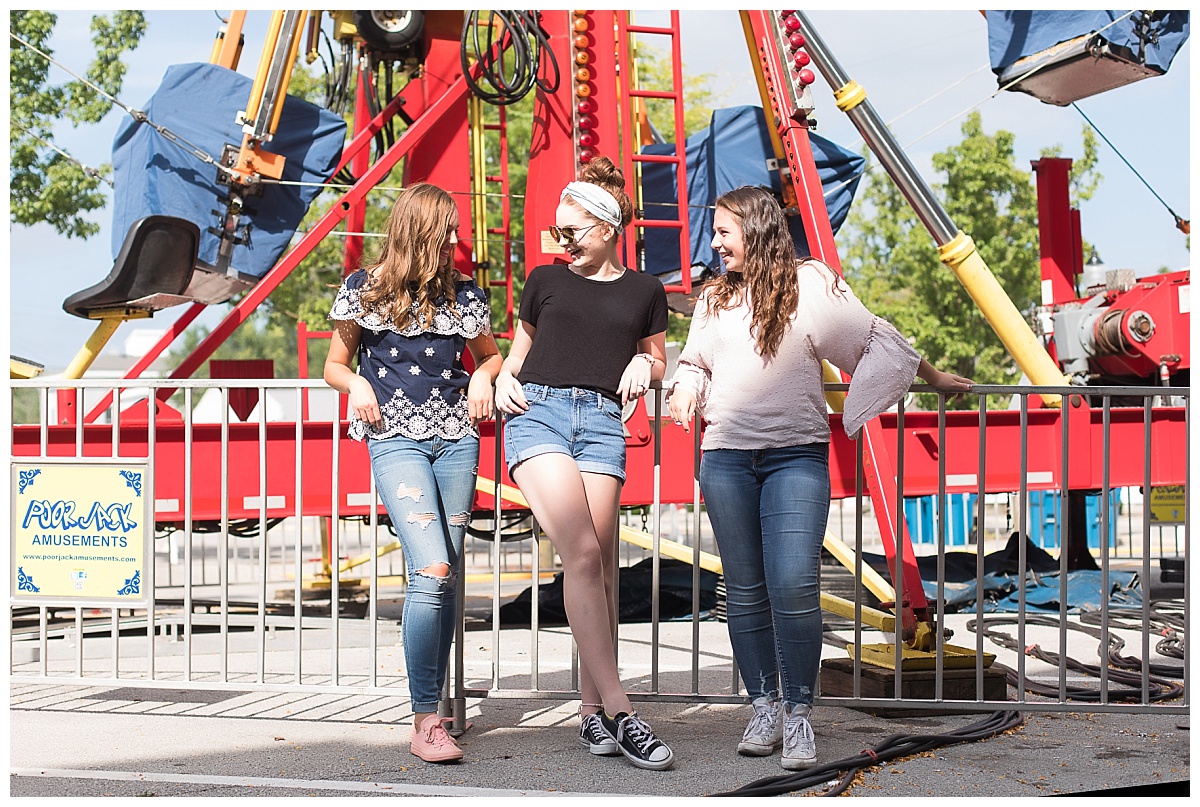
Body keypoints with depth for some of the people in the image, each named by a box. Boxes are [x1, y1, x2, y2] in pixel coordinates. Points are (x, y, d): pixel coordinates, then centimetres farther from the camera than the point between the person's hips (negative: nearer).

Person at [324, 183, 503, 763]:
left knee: (445, 579, 3)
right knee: (431, 572, -19)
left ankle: (432, 710, 13)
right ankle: (424, 720, -15)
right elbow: (334, 366, 12)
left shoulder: (462, 293, 11)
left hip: (456, 438, 4)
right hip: (396, 439, -4)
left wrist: (484, 376, 3)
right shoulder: (365, 289, 4)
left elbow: (491, 355, 25)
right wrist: (356, 384, -9)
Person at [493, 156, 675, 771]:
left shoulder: (644, 292, 17)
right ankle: (618, 711, -17)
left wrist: (644, 363, 4)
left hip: (602, 421, 1)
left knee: (600, 564, -5)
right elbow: (518, 351, 25)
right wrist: (503, 378, 4)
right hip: (537, 413, -1)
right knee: (583, 555, -16)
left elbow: (657, 362, 26)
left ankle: (591, 710, 4)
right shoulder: (545, 280, 18)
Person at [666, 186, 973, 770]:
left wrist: (935, 378, 14)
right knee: (744, 592, 4)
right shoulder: (714, 298, 17)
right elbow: (694, 361, 31)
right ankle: (764, 707, 15)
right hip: (726, 458, 4)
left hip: (796, 457, -4)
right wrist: (684, 391, 9)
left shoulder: (811, 284, 2)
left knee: (793, 586, -15)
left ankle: (798, 714, -4)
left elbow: (875, 338, 7)